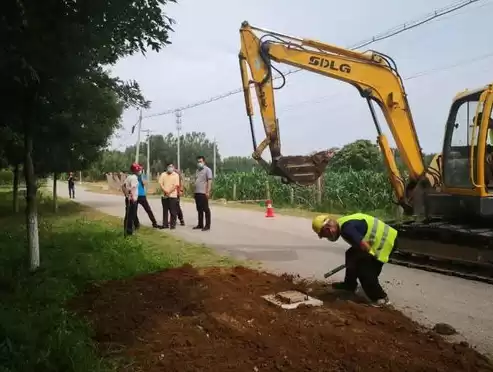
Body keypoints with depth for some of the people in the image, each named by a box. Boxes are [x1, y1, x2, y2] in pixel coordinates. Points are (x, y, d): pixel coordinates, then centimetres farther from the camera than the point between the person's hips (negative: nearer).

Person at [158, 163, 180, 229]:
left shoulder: (176, 175, 1)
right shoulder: (163, 174, 9)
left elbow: (176, 185, -8)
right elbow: (160, 184, 2)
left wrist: (169, 192, -15)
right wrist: (165, 191, -14)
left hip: (173, 196, -3)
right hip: (164, 196, 3)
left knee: (173, 211, -3)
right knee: (165, 211, 9)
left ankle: (173, 225, 5)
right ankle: (165, 224, 17)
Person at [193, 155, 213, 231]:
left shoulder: (207, 170, -5)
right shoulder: (197, 170, 18)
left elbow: (209, 181, -12)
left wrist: (208, 192, -19)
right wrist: (194, 191, 14)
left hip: (203, 193, -8)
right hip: (197, 193, 8)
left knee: (206, 209, -3)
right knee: (199, 209, 11)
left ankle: (207, 225, 1)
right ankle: (200, 224, 18)